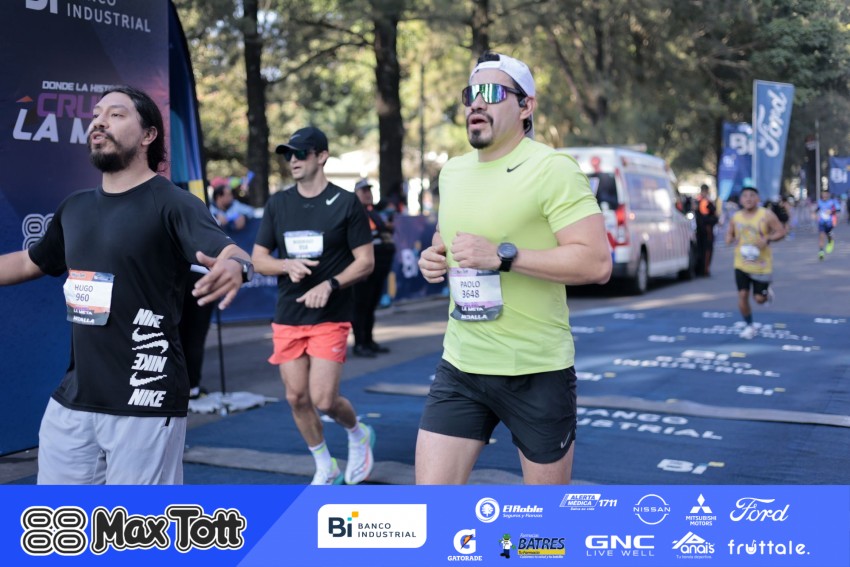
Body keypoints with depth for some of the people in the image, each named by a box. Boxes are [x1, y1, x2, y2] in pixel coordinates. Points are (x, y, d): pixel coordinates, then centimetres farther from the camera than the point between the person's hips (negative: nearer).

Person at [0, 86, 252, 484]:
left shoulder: (171, 203, -10)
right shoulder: (74, 208, 12)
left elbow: (228, 252, -26)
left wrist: (234, 266, -49)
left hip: (144, 404, -7)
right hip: (71, 400, 7)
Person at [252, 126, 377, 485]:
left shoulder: (346, 203, -5)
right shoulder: (278, 204, 6)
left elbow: (366, 261, -5)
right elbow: (258, 259, 8)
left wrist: (330, 284, -20)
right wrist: (288, 266, -13)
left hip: (330, 318, -4)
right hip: (287, 317, 4)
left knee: (323, 399, -9)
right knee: (296, 397, 6)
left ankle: (359, 434, 24)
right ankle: (325, 469, 26)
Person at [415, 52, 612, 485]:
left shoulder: (553, 169, -13)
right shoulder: (452, 171, 9)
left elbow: (597, 262, -21)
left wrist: (502, 256, -26)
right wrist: (432, 258, 4)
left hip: (536, 373, -5)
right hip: (459, 367, 6)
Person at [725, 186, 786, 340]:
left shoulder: (766, 215, -9)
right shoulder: (736, 217, 1)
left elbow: (781, 232, -6)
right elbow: (729, 234, 14)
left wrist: (767, 239, -24)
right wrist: (730, 239, -11)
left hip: (762, 265, -2)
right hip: (741, 264, 3)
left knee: (759, 299, 3)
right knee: (742, 295, -3)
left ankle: (767, 291, 40)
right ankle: (749, 326, 16)